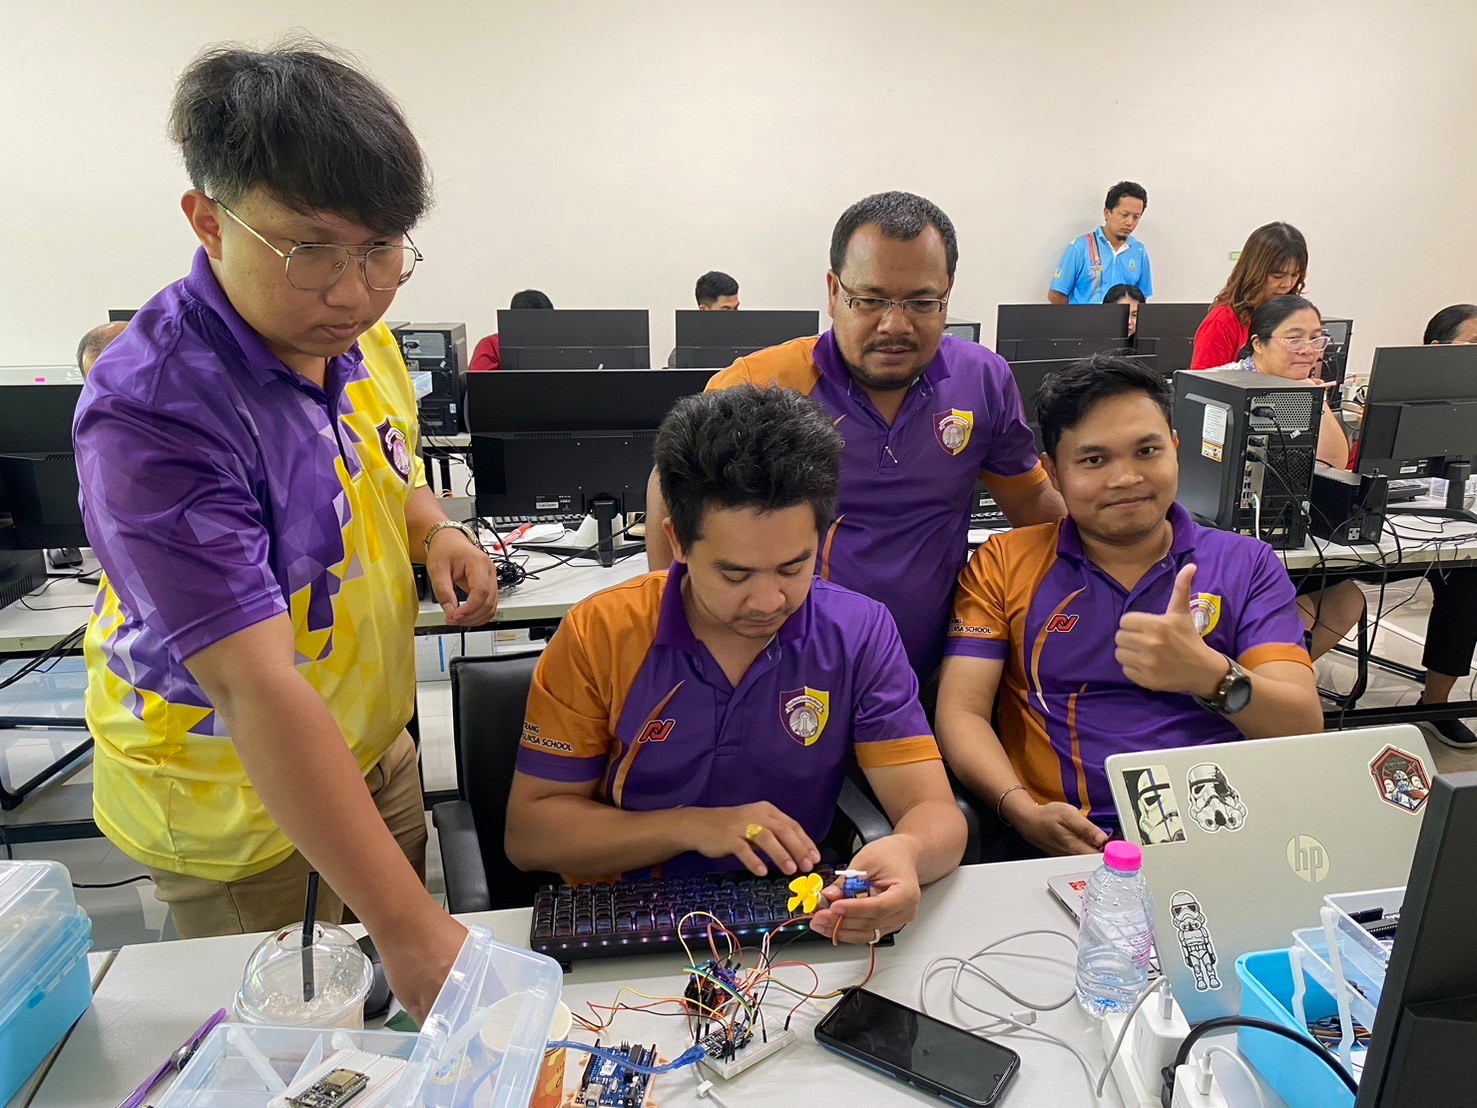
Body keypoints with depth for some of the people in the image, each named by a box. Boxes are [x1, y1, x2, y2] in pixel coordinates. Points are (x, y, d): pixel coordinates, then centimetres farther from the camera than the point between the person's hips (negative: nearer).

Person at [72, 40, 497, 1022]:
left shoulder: (356, 334, -7)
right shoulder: (151, 412, -31)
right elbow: (256, 689, -36)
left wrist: (433, 531, -11)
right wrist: (405, 928, -36)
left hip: (373, 747, 6)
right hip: (236, 810, -6)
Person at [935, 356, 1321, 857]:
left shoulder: (1246, 565, 9)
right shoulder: (1004, 564, 6)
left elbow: (1303, 727, -2)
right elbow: (962, 711, 0)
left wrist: (1209, 675, -24)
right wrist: (1022, 810, -18)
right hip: (1057, 847, 0)